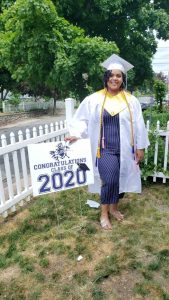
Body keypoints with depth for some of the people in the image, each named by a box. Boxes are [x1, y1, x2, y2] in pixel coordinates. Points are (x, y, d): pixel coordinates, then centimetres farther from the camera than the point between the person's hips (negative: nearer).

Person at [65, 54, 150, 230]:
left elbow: (138, 125, 4)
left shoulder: (131, 100, 3)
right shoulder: (94, 99, -2)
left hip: (125, 149, 3)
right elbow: (82, 120, -1)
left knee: (121, 179, 11)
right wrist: (76, 135, -18)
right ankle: (104, 213, 8)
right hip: (105, 148, -2)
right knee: (109, 180, -15)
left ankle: (114, 207, 35)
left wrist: (140, 147, 2)